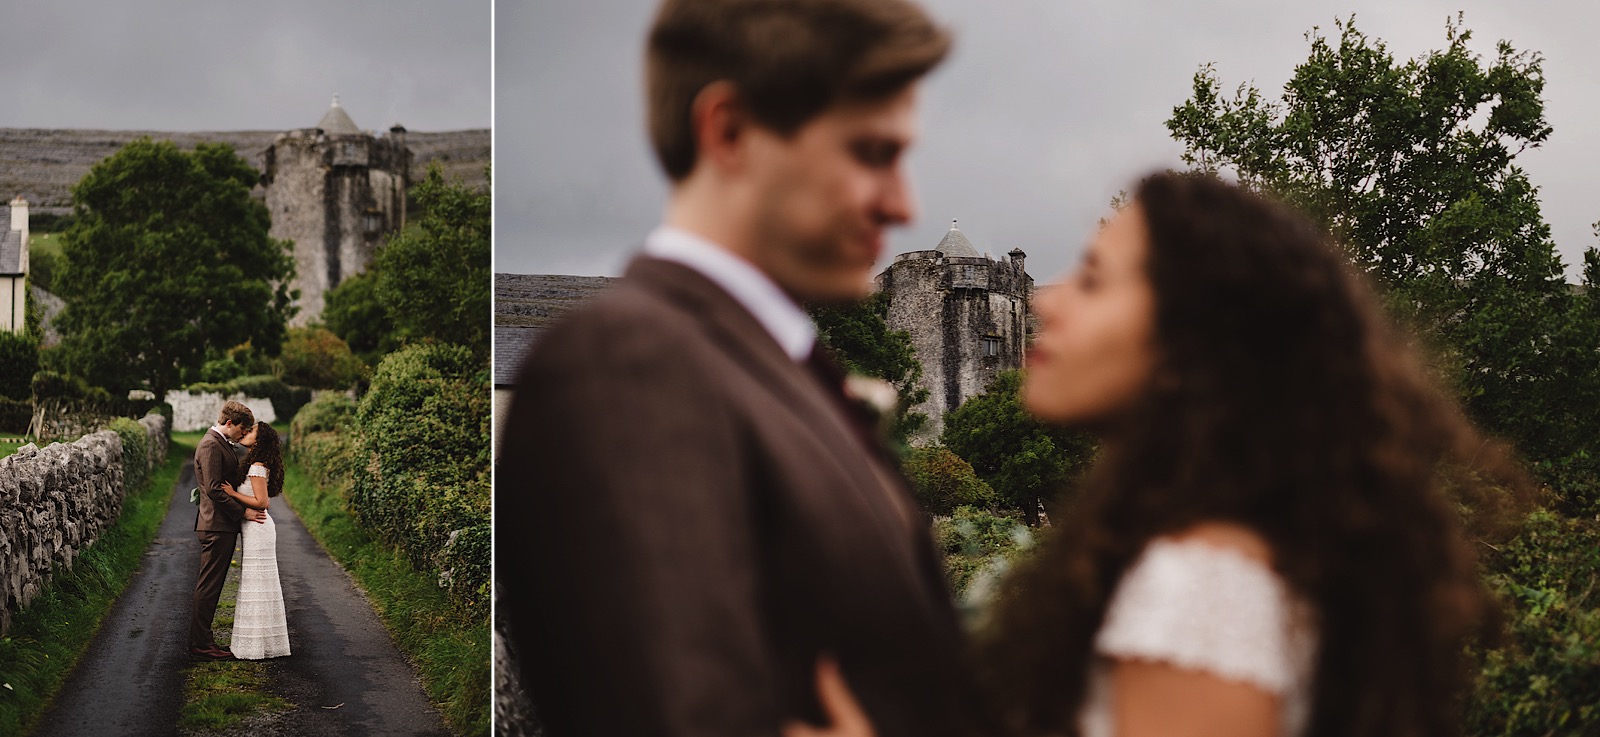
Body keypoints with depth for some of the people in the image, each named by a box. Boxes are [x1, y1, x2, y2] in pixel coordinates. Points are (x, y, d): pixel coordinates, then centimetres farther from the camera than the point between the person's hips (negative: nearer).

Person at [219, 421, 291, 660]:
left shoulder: (257, 467, -16)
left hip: (257, 530, -10)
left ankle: (259, 645, -2)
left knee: (257, 584, -5)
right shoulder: (258, 466, 14)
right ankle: (265, 642, 18)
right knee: (260, 585, 13)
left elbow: (261, 502, -20)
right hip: (258, 528, 10)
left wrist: (233, 493, -17)